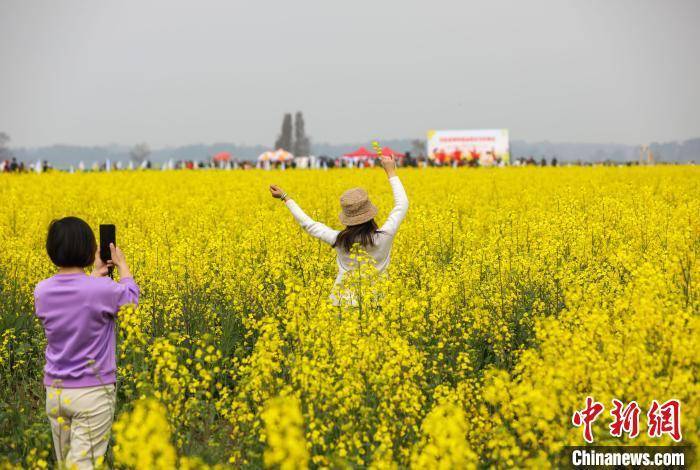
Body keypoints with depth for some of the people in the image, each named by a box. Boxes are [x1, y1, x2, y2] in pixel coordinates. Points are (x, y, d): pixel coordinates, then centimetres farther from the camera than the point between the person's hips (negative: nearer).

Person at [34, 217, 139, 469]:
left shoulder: (41, 291, -3)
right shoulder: (102, 290, -17)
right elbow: (131, 295, 7)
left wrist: (95, 275, 28)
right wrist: (122, 264, 23)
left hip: (55, 391, 5)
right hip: (93, 392, -5)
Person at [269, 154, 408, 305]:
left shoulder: (339, 240, -5)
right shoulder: (383, 238, -8)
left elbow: (308, 224, 9)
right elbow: (402, 204, 6)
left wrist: (285, 198, 20)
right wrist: (391, 173, 16)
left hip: (343, 302, 1)